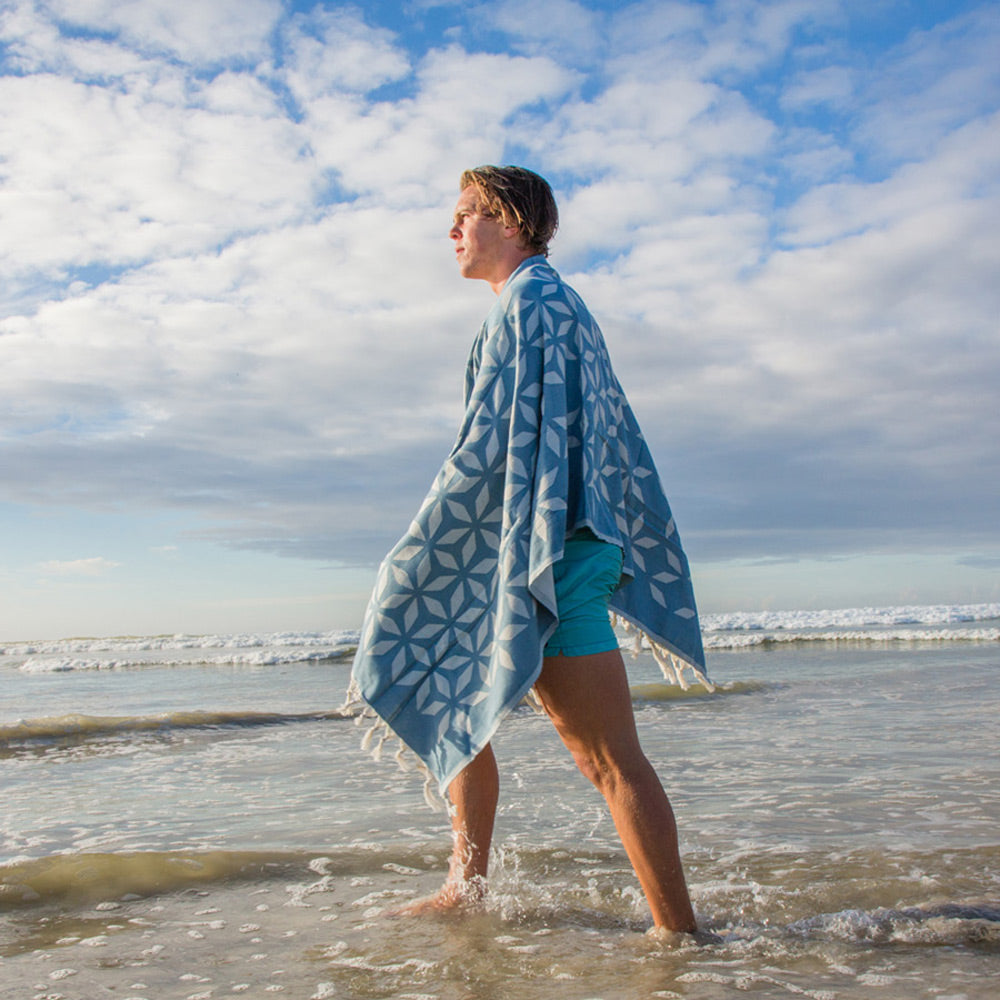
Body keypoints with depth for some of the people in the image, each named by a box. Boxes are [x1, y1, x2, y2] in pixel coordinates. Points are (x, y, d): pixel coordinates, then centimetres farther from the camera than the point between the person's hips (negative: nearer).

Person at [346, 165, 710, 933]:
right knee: (457, 706, 17)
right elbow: (622, 444, 21)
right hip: (578, 541, 11)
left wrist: (412, 558, -11)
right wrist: (640, 567, 25)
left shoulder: (528, 302, -9)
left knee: (611, 760, -7)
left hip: (546, 551, -11)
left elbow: (490, 447, -17)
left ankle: (679, 930, 1)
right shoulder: (566, 307, 21)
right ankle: (466, 888, 25)